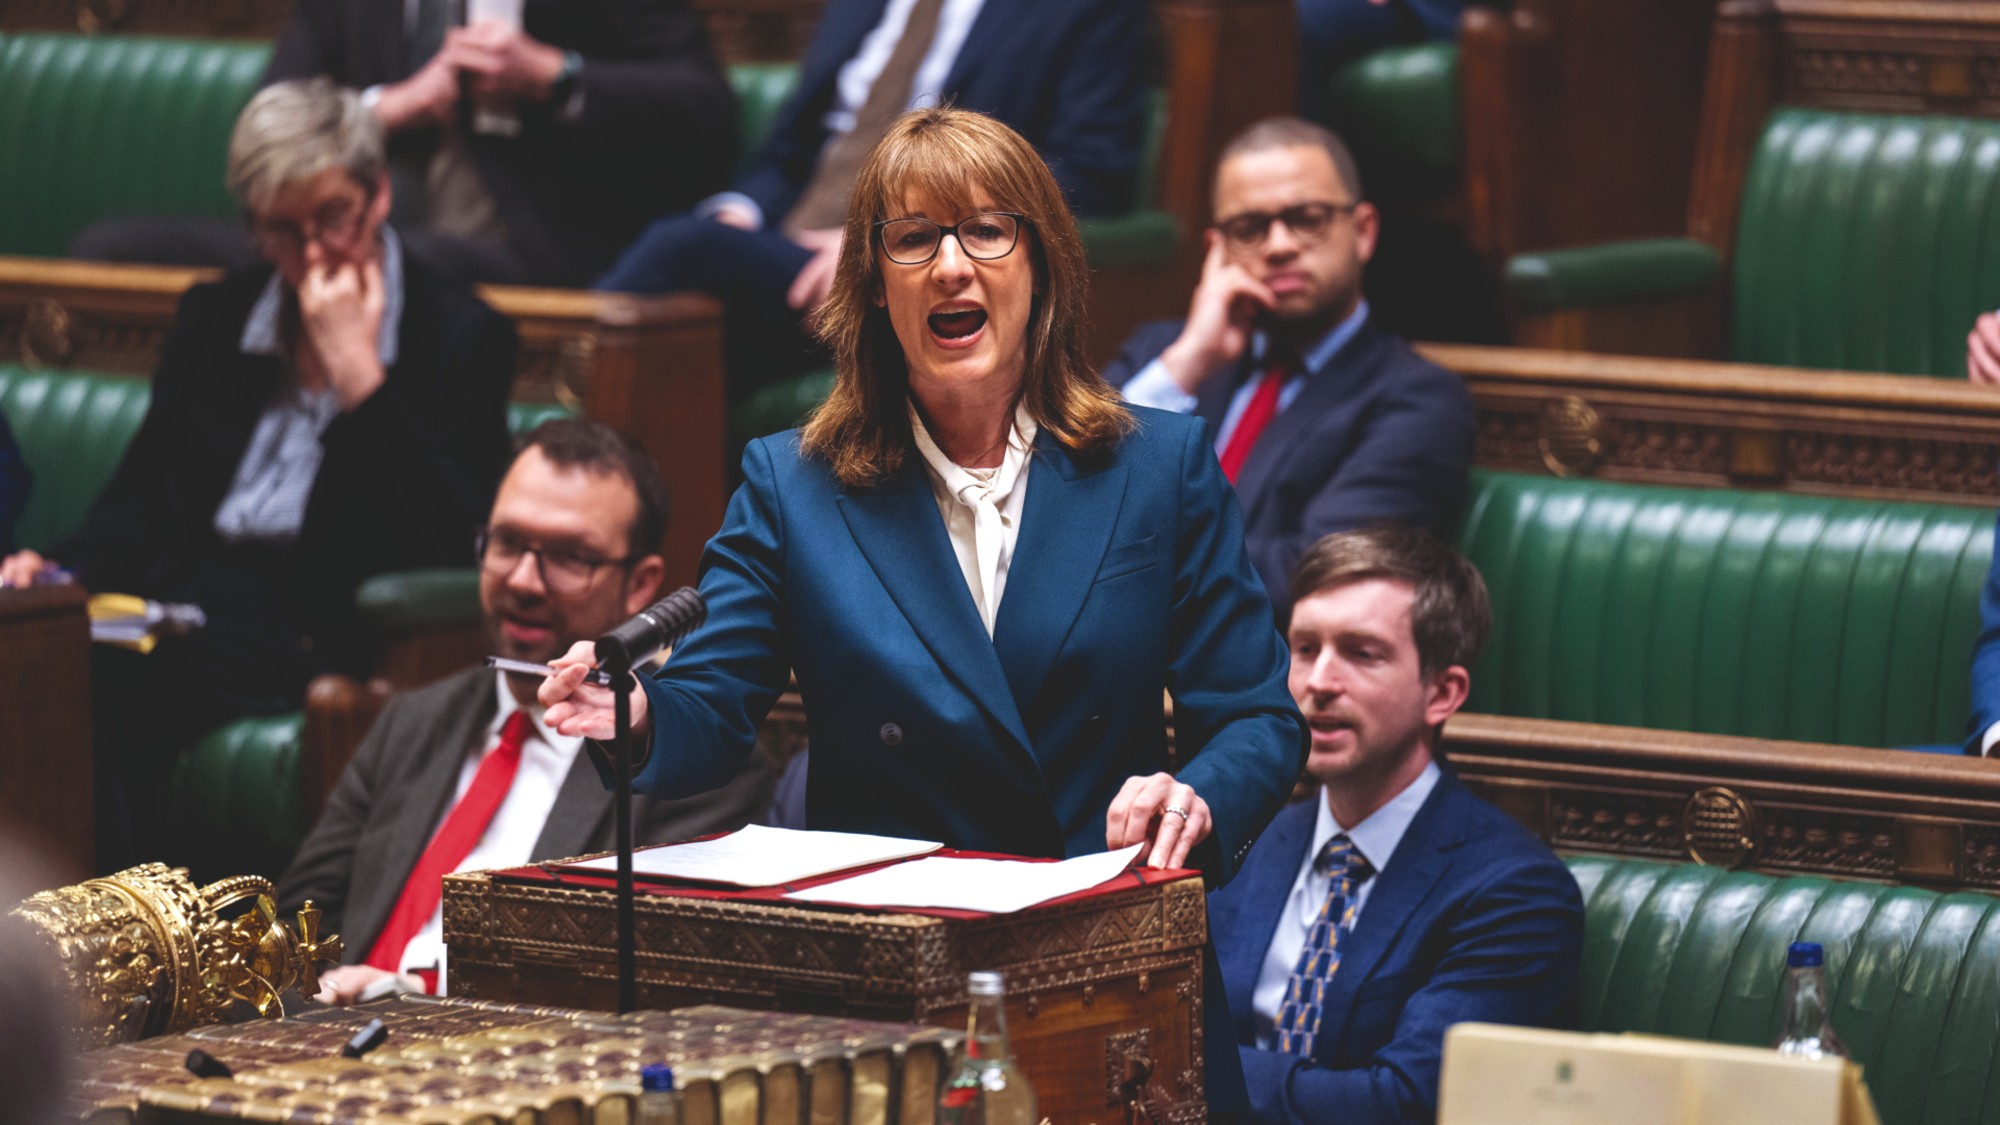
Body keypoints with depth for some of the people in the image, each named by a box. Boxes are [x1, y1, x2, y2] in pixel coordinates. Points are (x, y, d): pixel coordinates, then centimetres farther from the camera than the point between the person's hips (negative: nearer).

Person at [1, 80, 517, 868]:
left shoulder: (460, 336, 4)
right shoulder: (214, 319, 20)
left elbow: (446, 538, -8)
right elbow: (141, 499, 18)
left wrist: (358, 373, -11)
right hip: (190, 603, 5)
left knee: (110, 684, -34)